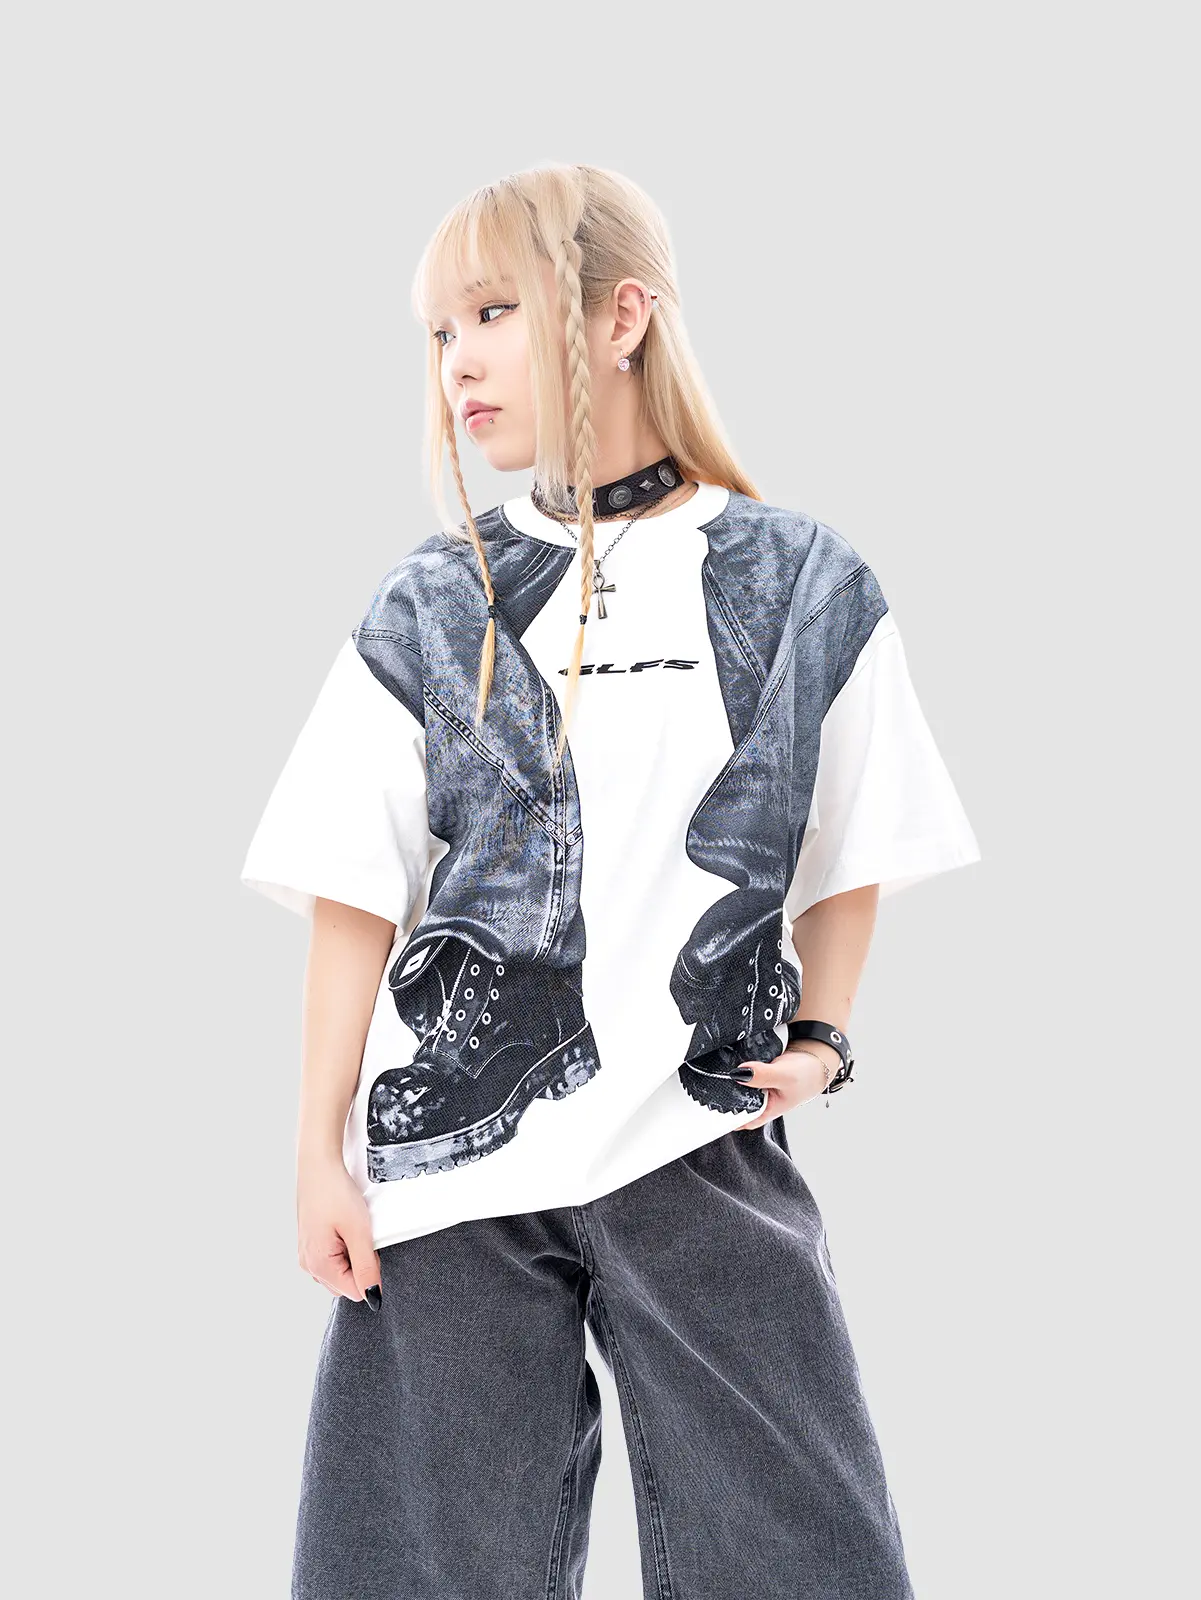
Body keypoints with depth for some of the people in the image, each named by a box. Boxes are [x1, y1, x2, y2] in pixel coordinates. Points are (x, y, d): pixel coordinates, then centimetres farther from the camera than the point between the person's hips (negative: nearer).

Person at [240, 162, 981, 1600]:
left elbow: (847, 859, 12)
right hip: (449, 1159, 1)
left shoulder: (803, 588, 3)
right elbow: (356, 900, 3)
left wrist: (819, 1037, -2)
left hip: (706, 1149, 0)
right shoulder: (429, 609, 5)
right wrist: (320, 1155, 0)